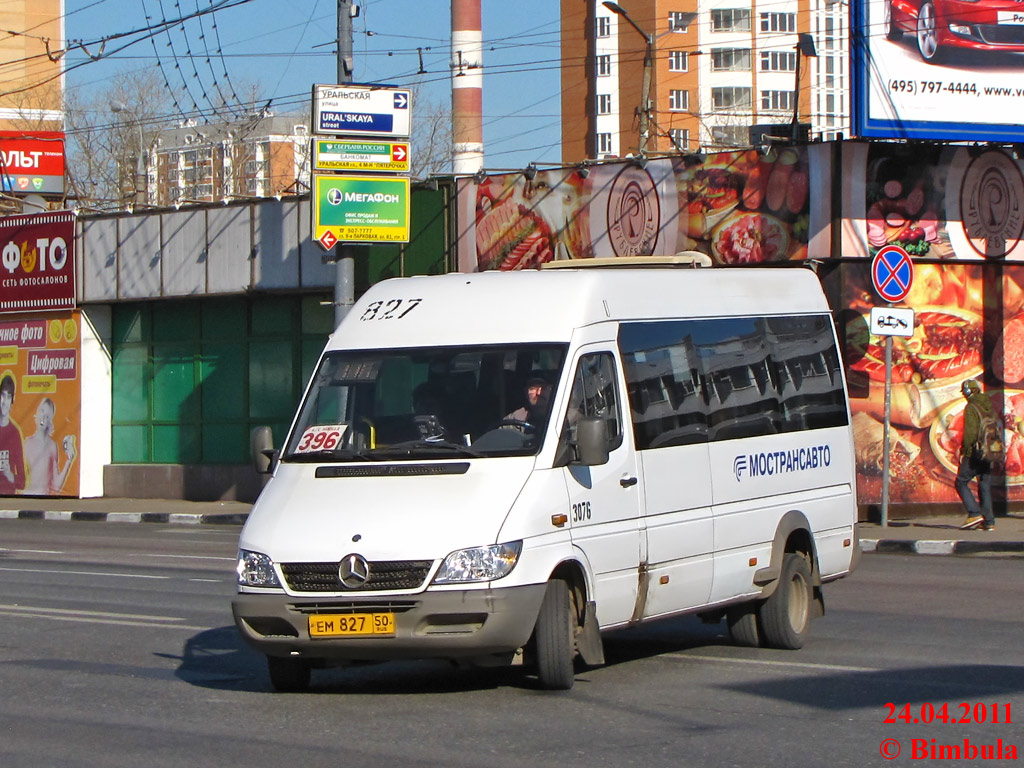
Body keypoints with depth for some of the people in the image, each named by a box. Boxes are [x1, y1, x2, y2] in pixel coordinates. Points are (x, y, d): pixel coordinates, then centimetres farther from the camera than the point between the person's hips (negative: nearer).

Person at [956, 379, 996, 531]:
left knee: (961, 482, 3)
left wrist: (964, 451, -10)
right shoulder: (990, 407, 12)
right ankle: (988, 522, 6)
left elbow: (970, 432, -18)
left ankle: (974, 513, -9)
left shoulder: (971, 407, -10)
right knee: (985, 486, 10)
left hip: (975, 453, -7)